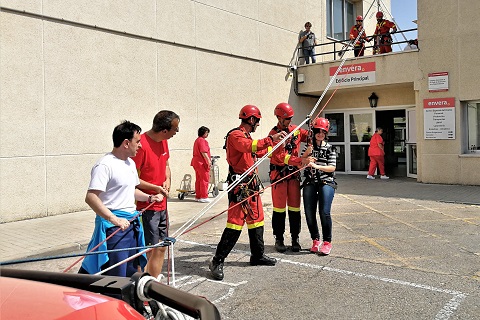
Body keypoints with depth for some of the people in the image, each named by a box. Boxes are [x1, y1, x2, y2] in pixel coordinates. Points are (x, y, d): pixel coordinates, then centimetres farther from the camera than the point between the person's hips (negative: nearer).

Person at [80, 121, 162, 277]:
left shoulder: (130, 163, 14)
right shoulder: (105, 165, -16)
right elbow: (91, 197, -24)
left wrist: (148, 197, 10)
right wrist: (114, 219, -31)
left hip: (132, 223, 9)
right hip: (114, 227, -9)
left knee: (131, 271, 17)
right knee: (116, 276, -4)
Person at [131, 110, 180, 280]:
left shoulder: (163, 141, 6)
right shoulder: (141, 145, -20)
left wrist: (167, 180, 1)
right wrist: (156, 188, -18)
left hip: (161, 205, 9)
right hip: (145, 207, -9)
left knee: (161, 248, 15)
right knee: (147, 250, -2)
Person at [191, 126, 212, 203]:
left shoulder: (197, 140, 19)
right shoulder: (202, 140, -13)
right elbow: (203, 152, -21)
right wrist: (208, 160, -21)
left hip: (196, 162, 10)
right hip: (202, 162, -10)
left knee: (198, 180, 12)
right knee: (205, 179, -6)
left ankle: (198, 196, 16)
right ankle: (204, 197, -5)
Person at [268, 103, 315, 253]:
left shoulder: (296, 130, 7)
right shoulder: (274, 134, -11)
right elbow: (281, 157, -21)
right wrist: (302, 161, -29)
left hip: (294, 173, 5)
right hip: (278, 173, -5)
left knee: (295, 208, 7)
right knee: (279, 208, 1)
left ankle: (295, 239, 16)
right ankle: (279, 239, 13)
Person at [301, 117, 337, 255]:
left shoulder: (330, 148, 6)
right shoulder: (308, 147, 14)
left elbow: (332, 167, -3)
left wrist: (317, 166, -15)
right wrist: (307, 152, -10)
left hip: (326, 183, -3)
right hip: (310, 183, 3)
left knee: (324, 212, -14)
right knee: (309, 213, -1)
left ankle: (327, 242, -1)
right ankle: (315, 240, 17)